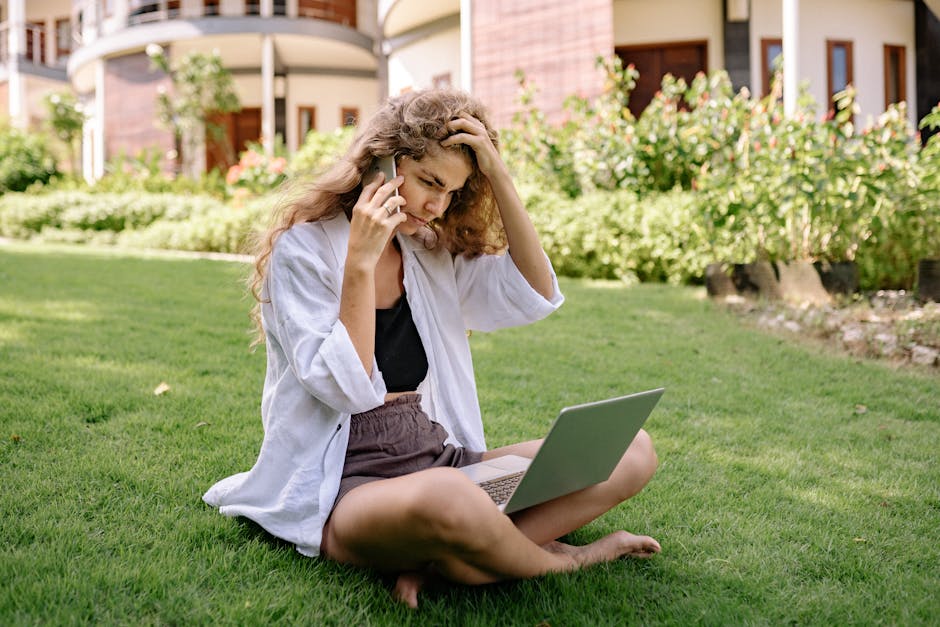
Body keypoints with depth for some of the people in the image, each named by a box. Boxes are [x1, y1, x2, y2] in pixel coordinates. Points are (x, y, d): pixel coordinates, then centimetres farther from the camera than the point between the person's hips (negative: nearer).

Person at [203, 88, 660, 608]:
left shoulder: (433, 253, 13)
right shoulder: (302, 248, -5)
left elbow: (536, 297, 1)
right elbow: (346, 390, -13)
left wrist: (499, 175, -5)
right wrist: (360, 263, -19)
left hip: (439, 461, 7)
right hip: (344, 485, -7)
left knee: (633, 450, -7)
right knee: (442, 497, -44)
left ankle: (437, 560, -21)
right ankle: (564, 560, -9)